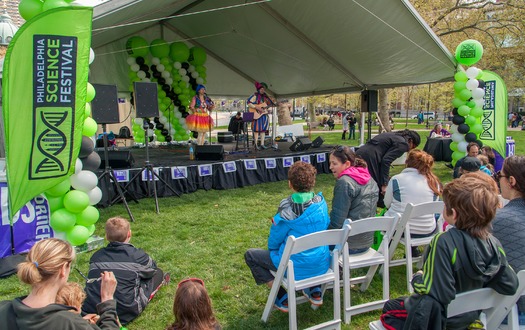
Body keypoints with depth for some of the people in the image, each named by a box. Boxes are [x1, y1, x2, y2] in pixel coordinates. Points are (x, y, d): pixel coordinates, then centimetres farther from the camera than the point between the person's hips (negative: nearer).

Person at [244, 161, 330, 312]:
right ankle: (315, 291, 22)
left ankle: (282, 298, 6)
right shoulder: (321, 202, -6)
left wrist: (272, 248, 13)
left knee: (250, 255, 11)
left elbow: (274, 241, -10)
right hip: (322, 264, 6)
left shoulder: (286, 208, -22)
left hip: (297, 269, -6)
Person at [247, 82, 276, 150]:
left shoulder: (265, 97, 13)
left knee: (263, 129, 6)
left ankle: (262, 144, 10)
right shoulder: (255, 96, -7)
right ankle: (256, 145, -2)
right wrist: (257, 108, -22)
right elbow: (249, 103, -16)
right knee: (257, 129, -5)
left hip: (264, 114, 7)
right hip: (257, 115, -7)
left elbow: (270, 104, 18)